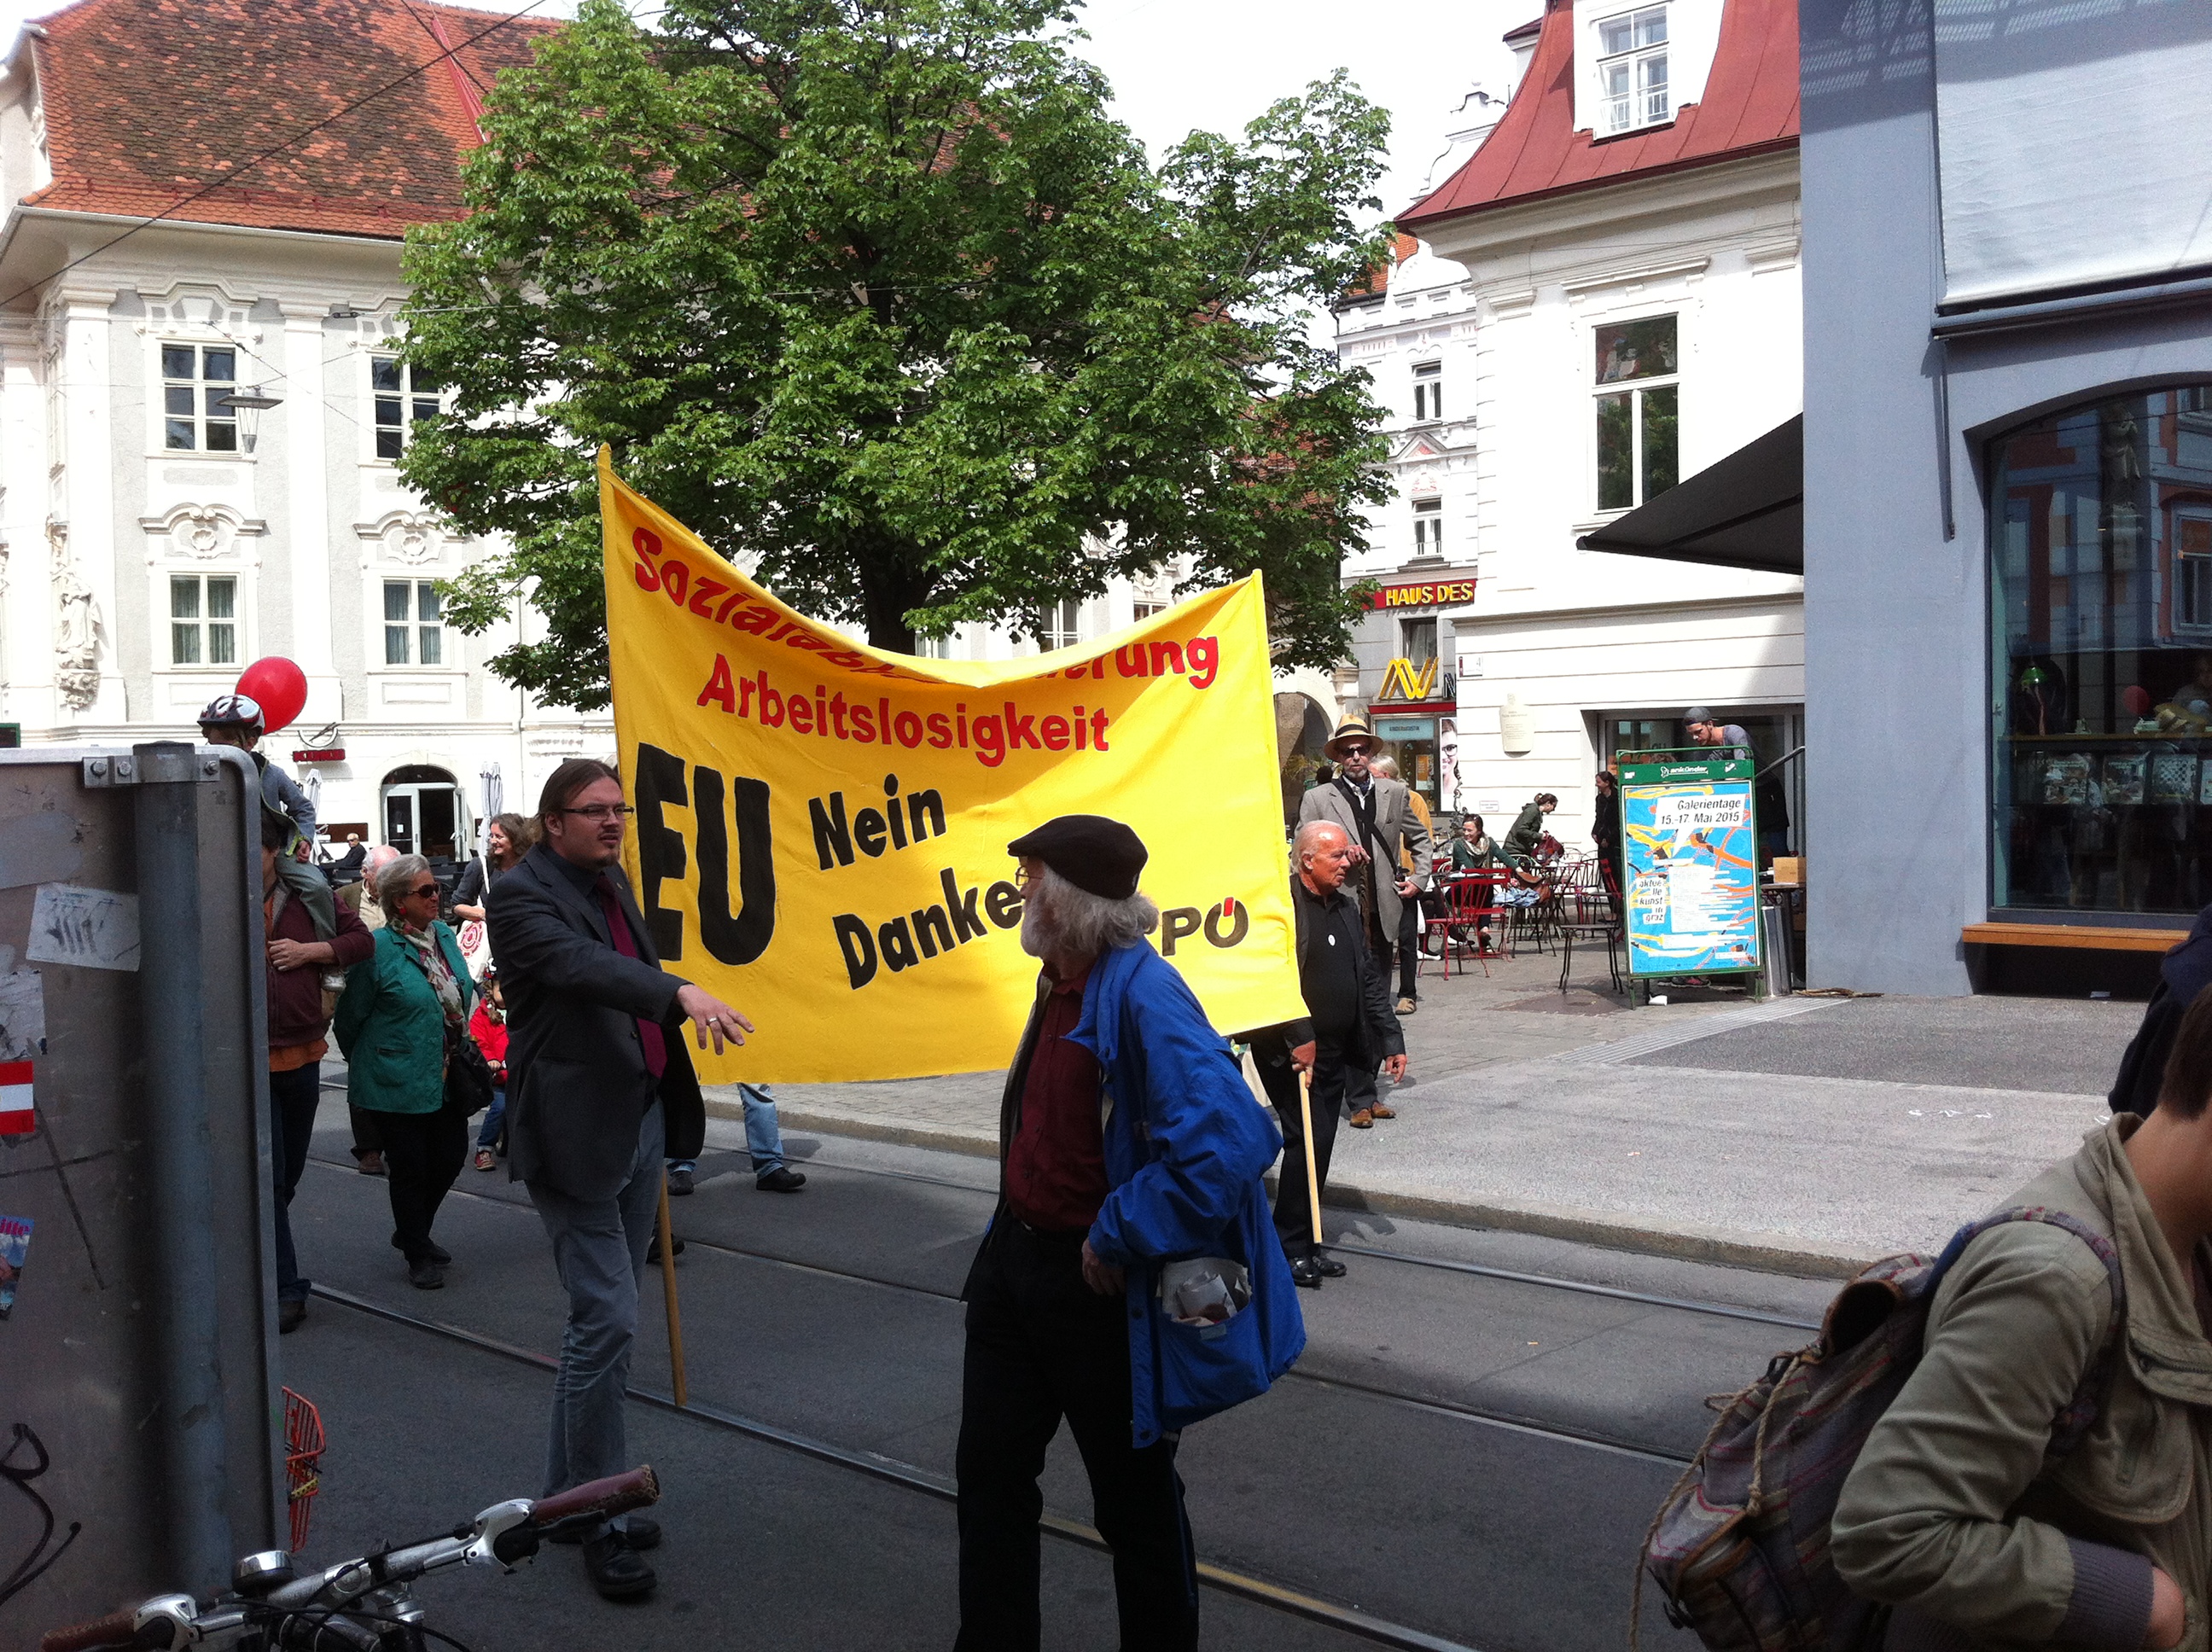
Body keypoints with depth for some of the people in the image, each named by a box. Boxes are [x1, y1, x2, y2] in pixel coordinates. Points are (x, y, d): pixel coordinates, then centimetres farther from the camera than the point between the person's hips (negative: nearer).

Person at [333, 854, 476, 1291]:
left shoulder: (444, 935, 6)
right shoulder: (378, 948, -16)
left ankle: (411, 1232, 35)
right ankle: (418, 1255, 20)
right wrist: (365, 1063, 7)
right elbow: (350, 1016, -6)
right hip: (399, 1084, -6)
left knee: (451, 1157, 11)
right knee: (410, 1168, 3)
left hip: (447, 1078, 7)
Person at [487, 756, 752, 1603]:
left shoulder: (614, 883, 12)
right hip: (576, 1131, -9)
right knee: (607, 1320, -9)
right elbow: (583, 965, -31)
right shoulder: (522, 896, -13)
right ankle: (601, 1519, 3)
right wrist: (681, 992, -47)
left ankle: (568, 1492, 27)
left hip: (641, 1119, 9)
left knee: (603, 1317, 15)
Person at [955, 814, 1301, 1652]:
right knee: (990, 1473, 18)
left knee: (1134, 1498, 11)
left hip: (1098, 1283, -9)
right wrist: (1015, 1226, 15)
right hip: (1015, 1259, 9)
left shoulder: (1141, 995, -26)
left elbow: (1230, 1143, -37)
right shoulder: (1060, 980, 2)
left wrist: (1116, 1238, -27)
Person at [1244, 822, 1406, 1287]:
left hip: (1333, 1051, 8)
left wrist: (1391, 1040, 12)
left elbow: (1370, 980, 17)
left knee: (1320, 1146, 9)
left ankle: (1305, 1243, 18)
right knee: (1307, 1140, -9)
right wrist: (1299, 1037, -20)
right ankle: (1291, 1248, 2)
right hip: (1291, 1051, -8)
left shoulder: (1346, 909, 15)